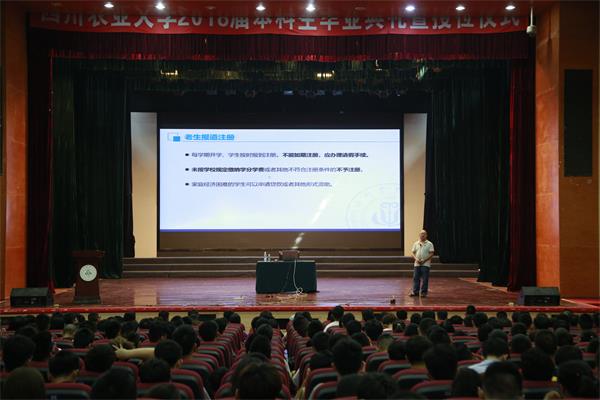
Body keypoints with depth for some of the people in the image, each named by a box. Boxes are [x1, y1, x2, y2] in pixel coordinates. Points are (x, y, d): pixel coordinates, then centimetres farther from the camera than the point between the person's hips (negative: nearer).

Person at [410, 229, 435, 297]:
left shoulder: (429, 244, 0)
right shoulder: (416, 244, 10)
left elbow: (431, 254, -5)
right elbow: (413, 253, 10)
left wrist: (424, 260, -14)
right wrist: (416, 259, -10)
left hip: (425, 264, -3)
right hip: (417, 264, 3)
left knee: (425, 279, -2)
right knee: (416, 278, 2)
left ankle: (424, 292, 5)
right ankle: (415, 291, 8)